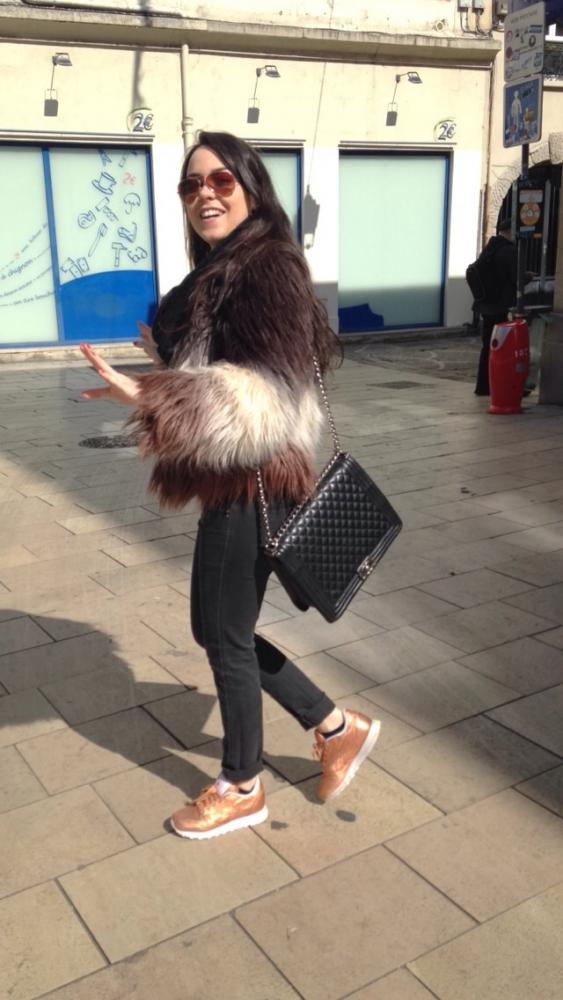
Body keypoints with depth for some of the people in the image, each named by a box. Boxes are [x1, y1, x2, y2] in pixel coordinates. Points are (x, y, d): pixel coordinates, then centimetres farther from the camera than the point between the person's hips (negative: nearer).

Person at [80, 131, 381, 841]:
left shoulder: (268, 267, -16)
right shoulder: (219, 269, 14)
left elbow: (267, 394, -27)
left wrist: (146, 395, -32)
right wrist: (169, 354, 26)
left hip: (251, 485, -10)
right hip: (230, 482, 10)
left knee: (225, 636, 5)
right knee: (219, 628, 18)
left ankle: (241, 789, 29)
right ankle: (338, 728, 32)